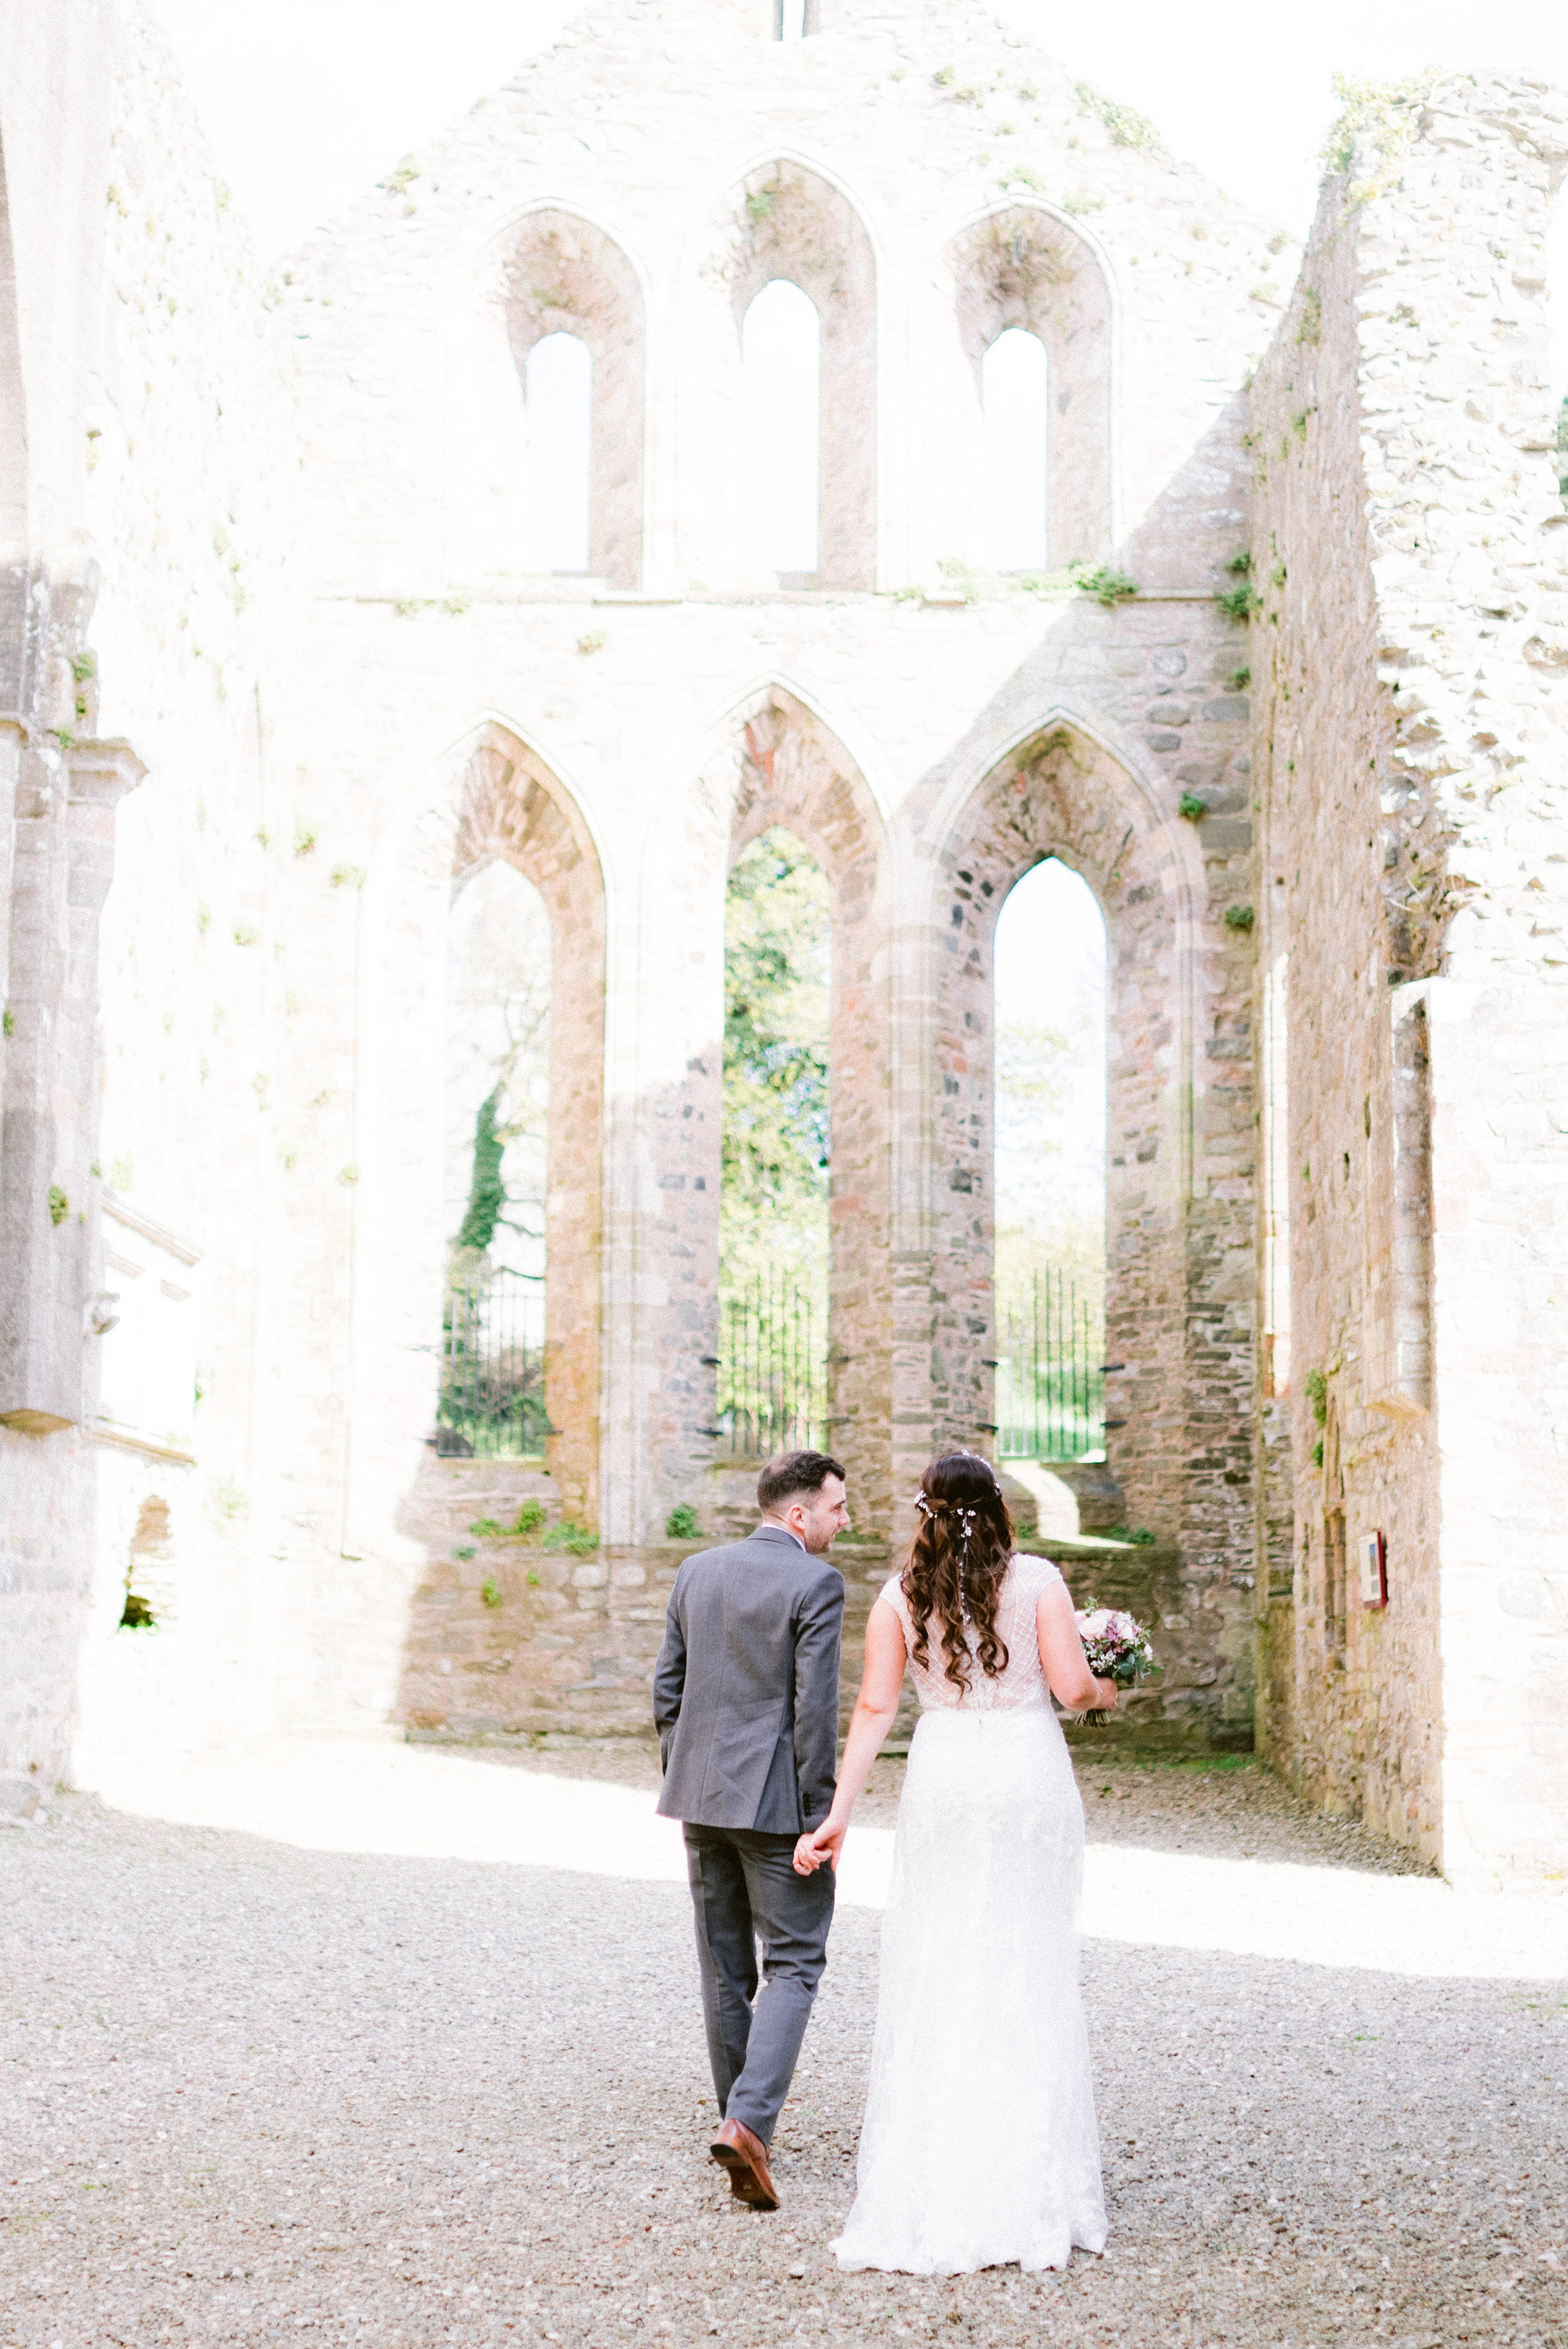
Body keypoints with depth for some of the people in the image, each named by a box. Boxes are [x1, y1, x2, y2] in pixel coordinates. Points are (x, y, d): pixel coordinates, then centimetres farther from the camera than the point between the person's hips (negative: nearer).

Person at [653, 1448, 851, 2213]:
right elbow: (815, 1705, -15)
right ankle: (748, 2122, -14)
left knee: (724, 1970, 15)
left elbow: (667, 1687, 11)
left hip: (703, 1795, 6)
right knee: (792, 1965, 0)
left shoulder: (697, 1571, 8)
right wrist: (819, 1816, -10)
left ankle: (739, 2120, 24)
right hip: (774, 1800, -6)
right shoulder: (816, 1583, -11)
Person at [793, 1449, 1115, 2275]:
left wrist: (838, 1814, 0)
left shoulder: (901, 1595, 1)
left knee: (933, 1980, 6)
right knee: (1030, 1977, 6)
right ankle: (1029, 2195, 9)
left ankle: (928, 2197, 7)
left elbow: (874, 1708, -2)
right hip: (1029, 1778, -1)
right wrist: (1108, 1692, 15)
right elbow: (1074, 1687, -8)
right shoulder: (1036, 1580, -4)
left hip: (943, 1784, 1)